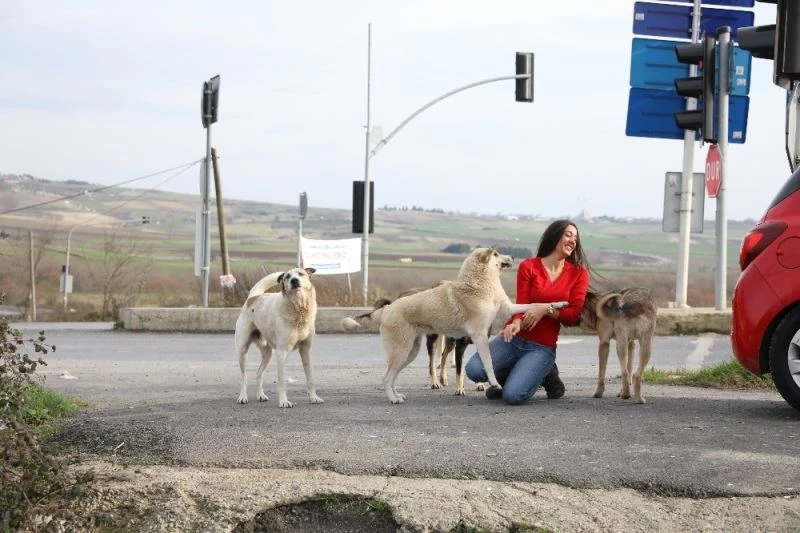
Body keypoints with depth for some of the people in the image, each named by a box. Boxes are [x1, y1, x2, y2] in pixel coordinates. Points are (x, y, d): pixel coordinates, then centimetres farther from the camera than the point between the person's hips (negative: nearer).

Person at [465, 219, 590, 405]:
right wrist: (517, 322, -28)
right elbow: (521, 304, -5)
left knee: (513, 396, -23)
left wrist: (546, 309, -20)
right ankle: (511, 376, 10)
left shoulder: (579, 274, 3)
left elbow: (573, 315, -3)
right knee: (474, 370, -23)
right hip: (515, 338, 2)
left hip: (542, 347, -1)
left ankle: (544, 375, 9)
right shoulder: (528, 266, 2)